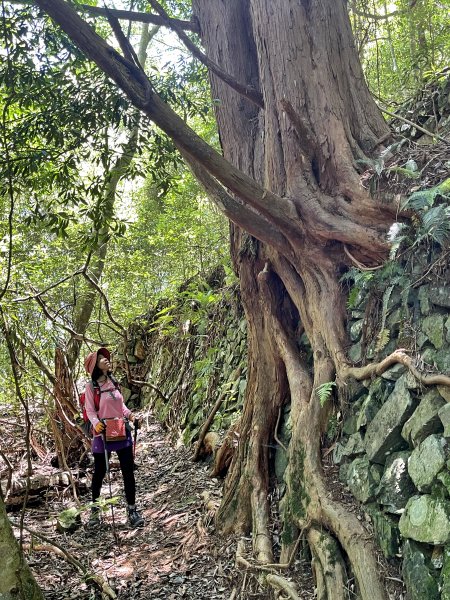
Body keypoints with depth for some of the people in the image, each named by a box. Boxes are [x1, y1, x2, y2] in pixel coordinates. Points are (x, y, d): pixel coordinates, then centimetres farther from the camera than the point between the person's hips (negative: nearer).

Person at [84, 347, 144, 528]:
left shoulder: (113, 382, 6)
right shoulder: (91, 386, -9)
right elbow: (90, 411, -9)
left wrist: (130, 414, -2)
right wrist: (96, 423, -28)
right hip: (102, 434, -4)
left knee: (128, 471, 5)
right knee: (99, 472, 11)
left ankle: (132, 510, 15)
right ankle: (95, 509, 31)